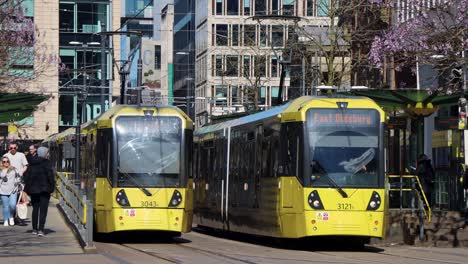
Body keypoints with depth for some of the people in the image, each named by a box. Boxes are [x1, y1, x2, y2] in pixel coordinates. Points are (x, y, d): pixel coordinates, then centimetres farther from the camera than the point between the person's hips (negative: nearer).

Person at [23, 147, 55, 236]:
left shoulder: (32, 163, 7)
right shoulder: (46, 163, -10)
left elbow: (26, 175, 8)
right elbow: (50, 175, -15)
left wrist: (28, 187, 12)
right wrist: (52, 186, -5)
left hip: (33, 189, 5)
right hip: (44, 189, -5)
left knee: (35, 209, 16)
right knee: (43, 209, -3)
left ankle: (34, 229, 18)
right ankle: (41, 230, -12)